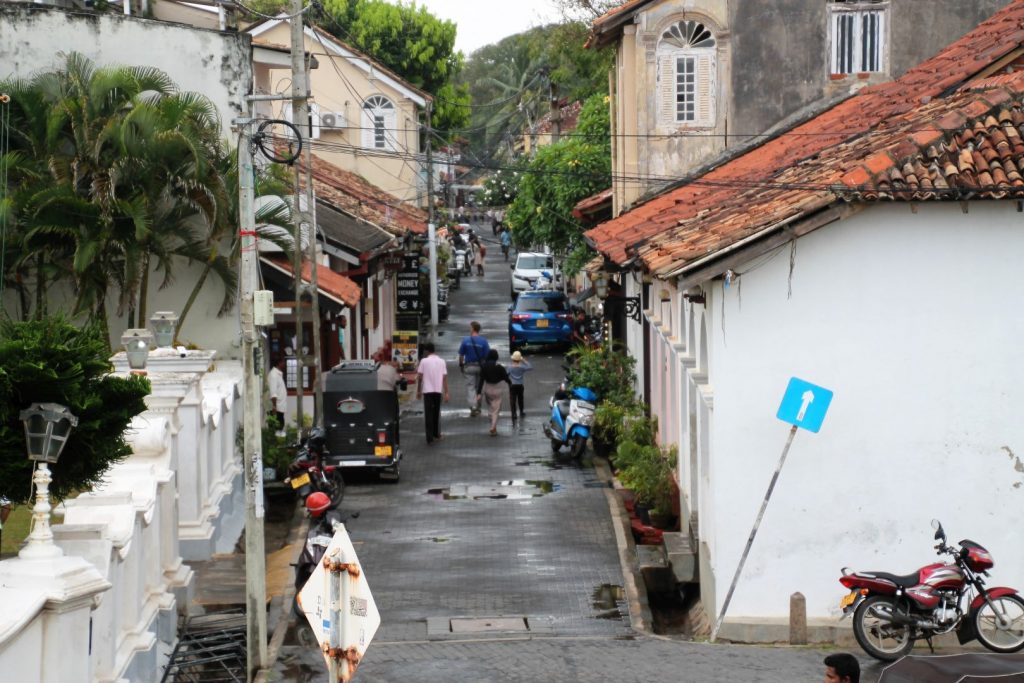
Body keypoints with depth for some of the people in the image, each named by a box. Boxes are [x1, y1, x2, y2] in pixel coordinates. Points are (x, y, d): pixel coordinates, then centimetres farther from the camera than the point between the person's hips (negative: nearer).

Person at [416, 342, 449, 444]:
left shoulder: (424, 361, -5)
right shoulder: (441, 361, 3)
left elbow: (419, 377, -4)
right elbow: (445, 378, -1)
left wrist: (418, 391, 7)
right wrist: (446, 393, 1)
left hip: (427, 391, -3)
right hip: (438, 390, 3)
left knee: (428, 414, 0)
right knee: (436, 413, 19)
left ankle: (430, 437, -8)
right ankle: (436, 434, 28)